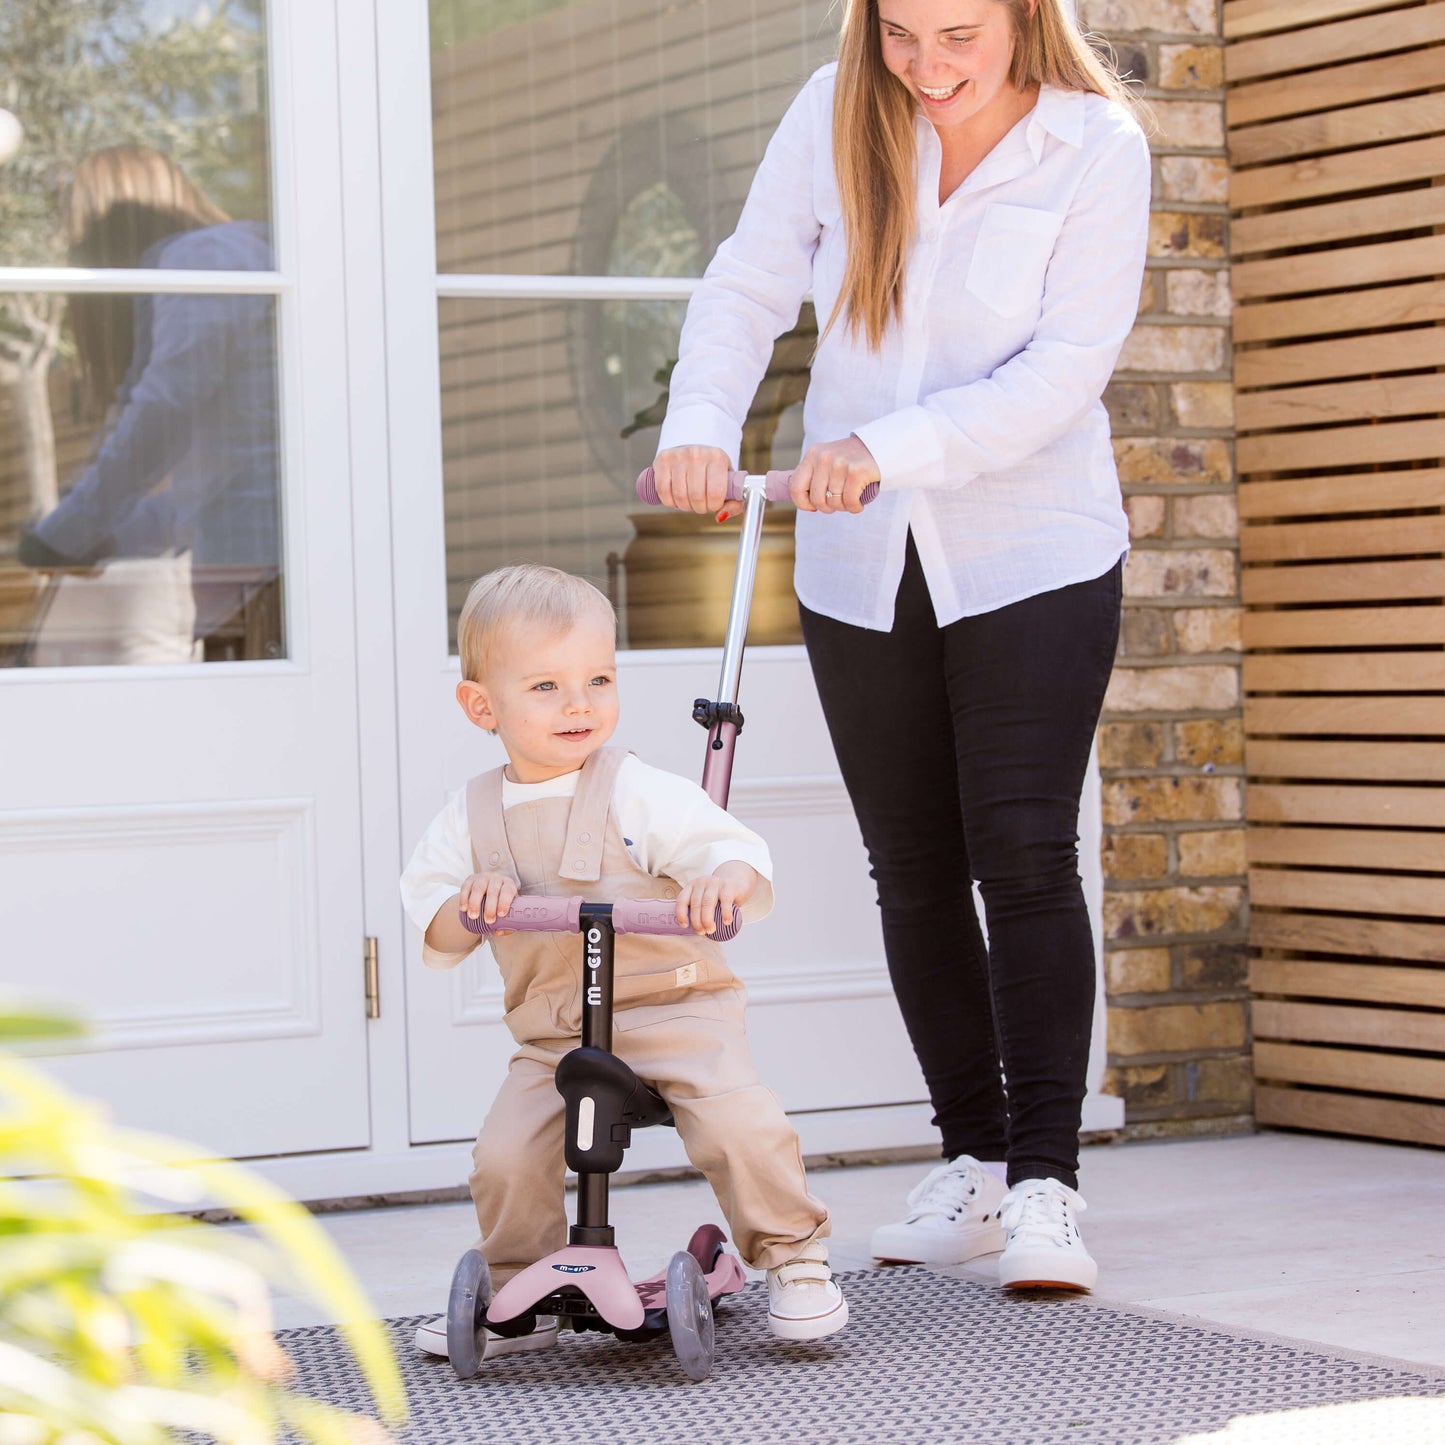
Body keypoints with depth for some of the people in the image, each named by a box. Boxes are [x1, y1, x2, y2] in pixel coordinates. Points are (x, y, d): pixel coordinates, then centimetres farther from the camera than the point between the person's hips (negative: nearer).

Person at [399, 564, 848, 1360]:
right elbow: (436, 941, 7)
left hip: (673, 1004, -3)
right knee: (504, 1158, -13)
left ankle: (795, 1258, -2)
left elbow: (737, 851, -12)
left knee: (739, 1122, -25)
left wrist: (723, 879, -36)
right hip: (550, 1034, 4)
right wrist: (470, 902, -15)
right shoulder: (470, 817, 7)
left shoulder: (639, 793, -5)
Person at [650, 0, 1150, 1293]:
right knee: (915, 871, 8)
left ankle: (1047, 1184, -6)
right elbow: (748, 289, 1)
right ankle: (974, 1163, 20)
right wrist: (701, 425, -18)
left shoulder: (1097, 147, -10)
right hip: (860, 566, 4)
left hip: (1033, 556, -3)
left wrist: (891, 447, -28)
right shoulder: (837, 117, -2)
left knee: (1024, 851, -12)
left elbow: (1066, 368, -17)